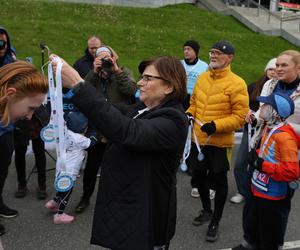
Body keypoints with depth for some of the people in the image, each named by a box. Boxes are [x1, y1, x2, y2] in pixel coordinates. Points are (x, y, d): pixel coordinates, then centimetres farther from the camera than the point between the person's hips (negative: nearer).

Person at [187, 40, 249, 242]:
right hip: (198, 140, 6)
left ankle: (215, 222, 28)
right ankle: (207, 211, 44)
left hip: (219, 143, -6)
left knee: (219, 181, 8)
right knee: (198, 176, 19)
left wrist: (217, 125, -25)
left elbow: (240, 116, -15)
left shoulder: (236, 83, -14)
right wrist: (189, 114, -2)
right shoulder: (202, 78, 5)